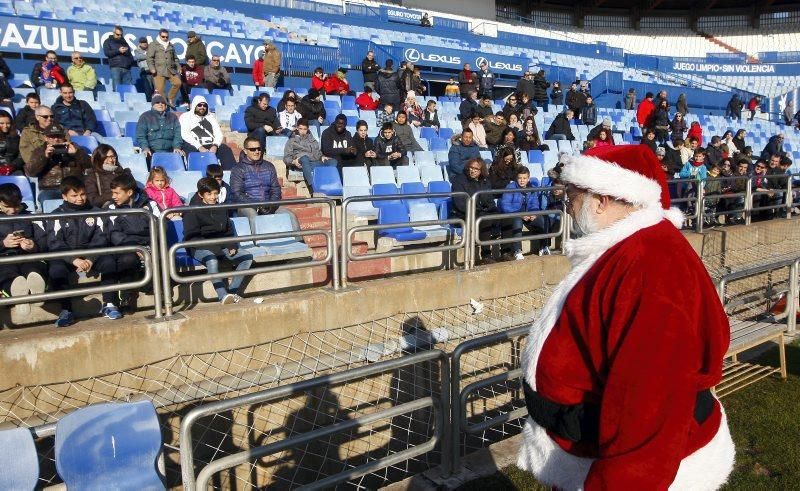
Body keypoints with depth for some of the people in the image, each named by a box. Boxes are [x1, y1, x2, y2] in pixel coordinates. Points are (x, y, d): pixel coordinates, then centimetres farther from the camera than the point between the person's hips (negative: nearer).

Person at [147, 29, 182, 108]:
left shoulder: (171, 46, 22)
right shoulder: (153, 45, 6)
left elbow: (175, 58, 28)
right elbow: (150, 58, -2)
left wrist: (178, 67, 17)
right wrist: (152, 68, -13)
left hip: (170, 70, 5)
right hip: (159, 71, -4)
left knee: (177, 83, -11)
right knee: (159, 88, -9)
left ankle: (170, 99, 5)